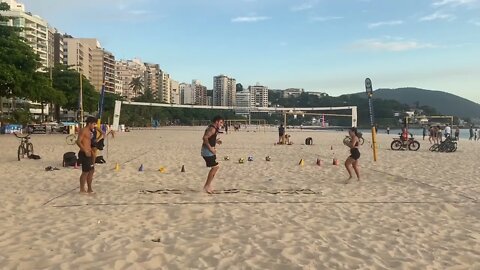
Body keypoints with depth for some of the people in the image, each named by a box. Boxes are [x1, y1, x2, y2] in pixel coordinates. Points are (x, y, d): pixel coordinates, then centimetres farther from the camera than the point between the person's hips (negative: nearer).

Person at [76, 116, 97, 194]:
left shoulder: (90, 131, 17)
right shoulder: (83, 130, -12)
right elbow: (78, 141, -22)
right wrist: (85, 151, -26)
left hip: (88, 153, 10)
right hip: (84, 154, -10)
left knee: (91, 171, 13)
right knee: (85, 172, -4)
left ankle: (89, 189, 22)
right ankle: (82, 189, 8)